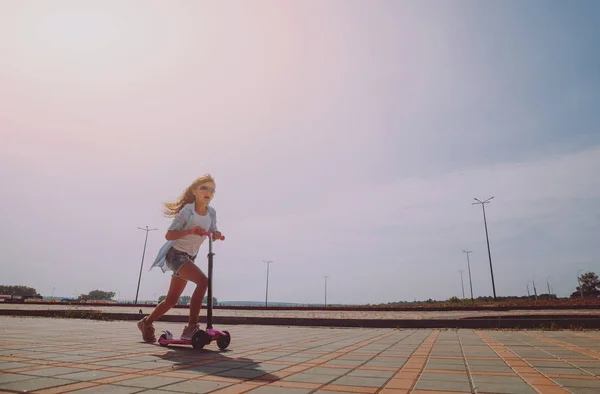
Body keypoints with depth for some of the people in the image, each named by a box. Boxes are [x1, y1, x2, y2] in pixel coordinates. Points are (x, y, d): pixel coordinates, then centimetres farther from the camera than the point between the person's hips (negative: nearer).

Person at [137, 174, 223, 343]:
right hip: (176, 254, -7)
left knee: (172, 300, 14)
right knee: (203, 281, -30)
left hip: (190, 257, 7)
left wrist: (216, 234, -18)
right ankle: (191, 327, -25)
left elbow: (212, 233, 6)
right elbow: (168, 235, -20)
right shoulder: (187, 211, -19)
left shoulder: (211, 212, -2)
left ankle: (146, 322, 38)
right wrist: (190, 231, -35)